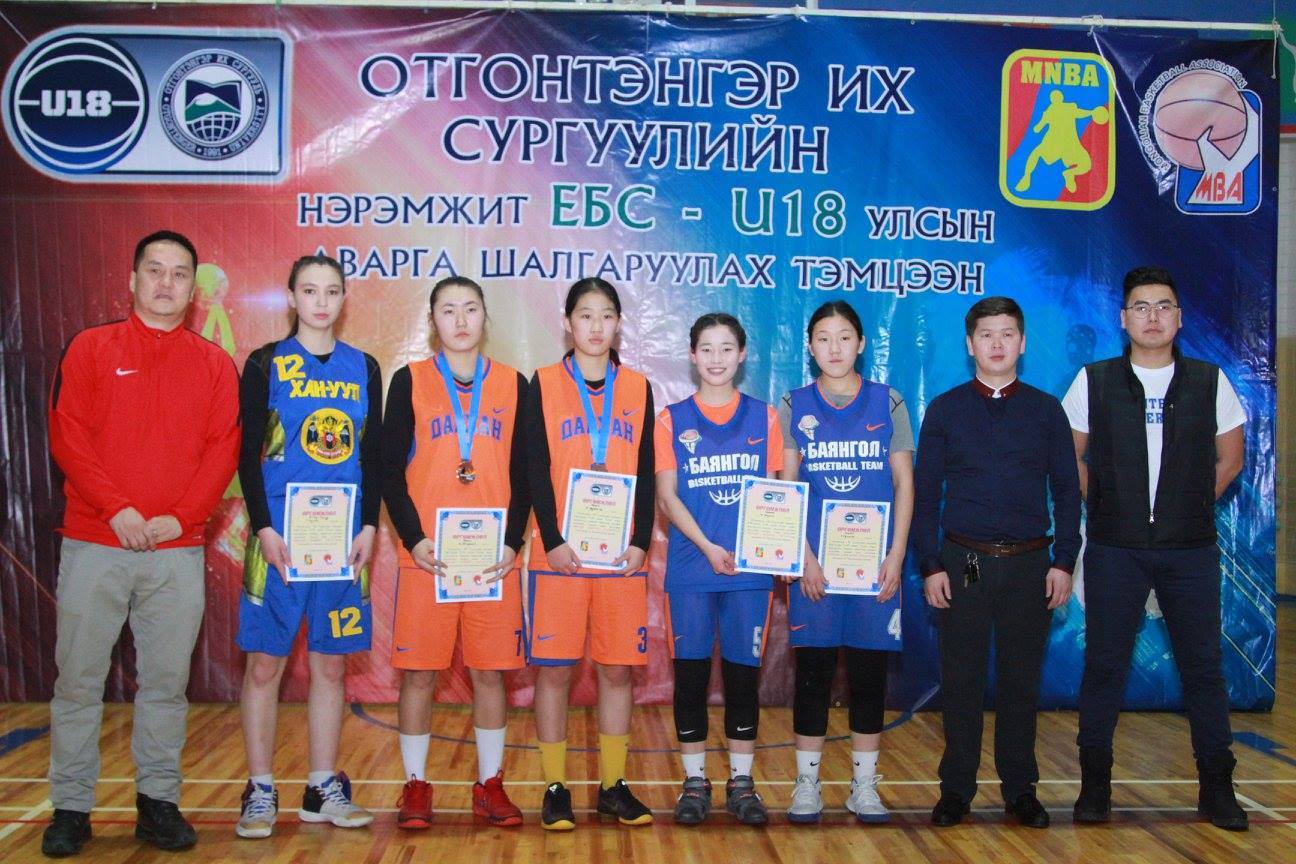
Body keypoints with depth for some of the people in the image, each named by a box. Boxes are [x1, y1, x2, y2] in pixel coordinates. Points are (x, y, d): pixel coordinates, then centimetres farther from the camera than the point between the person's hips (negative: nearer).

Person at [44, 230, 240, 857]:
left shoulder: (215, 364, 10)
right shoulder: (91, 348, 6)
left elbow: (223, 450, 2)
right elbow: (67, 434, -3)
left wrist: (178, 517, -10)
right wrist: (116, 509, -13)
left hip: (178, 551, 1)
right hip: (93, 545, -1)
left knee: (167, 681, 6)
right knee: (78, 680, 4)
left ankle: (158, 801, 18)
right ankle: (70, 807, 15)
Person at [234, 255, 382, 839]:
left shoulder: (363, 368, 9)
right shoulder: (266, 364, 1)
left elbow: (374, 457, 9)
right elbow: (247, 455, -3)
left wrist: (369, 526, -2)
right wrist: (264, 528, -12)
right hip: (279, 534, -2)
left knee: (331, 663, 8)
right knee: (265, 663, 0)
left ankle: (324, 789, 18)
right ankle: (260, 791, 13)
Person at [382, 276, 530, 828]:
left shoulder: (513, 384, 9)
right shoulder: (410, 381, 5)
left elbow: (524, 475, 8)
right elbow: (391, 470, 2)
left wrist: (512, 541, -5)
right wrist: (414, 539, -9)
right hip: (426, 555, -1)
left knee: (490, 671, 6)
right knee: (419, 672, 3)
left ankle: (490, 784, 20)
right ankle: (415, 785, 18)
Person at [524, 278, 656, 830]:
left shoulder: (638, 388, 9)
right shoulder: (543, 384, 3)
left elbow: (646, 473, 7)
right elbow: (535, 469, -3)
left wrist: (640, 541, -4)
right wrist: (552, 540, -11)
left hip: (622, 553, 2)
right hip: (559, 551, -2)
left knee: (618, 668, 6)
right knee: (553, 668, 2)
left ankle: (613, 785, 18)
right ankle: (555, 788, 14)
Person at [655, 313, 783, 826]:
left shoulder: (763, 417, 8)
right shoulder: (673, 419, 5)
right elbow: (667, 496, -1)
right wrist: (708, 548, -13)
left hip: (751, 567, 1)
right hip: (691, 567, -1)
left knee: (744, 671, 6)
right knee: (691, 671, 4)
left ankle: (741, 782, 18)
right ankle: (695, 781, 17)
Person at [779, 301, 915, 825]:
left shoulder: (888, 403, 6)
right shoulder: (794, 407, 5)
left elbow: (904, 482, 5)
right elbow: (785, 489, 2)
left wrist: (896, 554, -4)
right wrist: (804, 557, -7)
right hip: (814, 560, 0)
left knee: (870, 668, 5)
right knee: (813, 668, 3)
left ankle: (864, 786, 17)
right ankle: (807, 784, 14)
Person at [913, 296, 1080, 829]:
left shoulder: (1045, 410, 7)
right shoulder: (945, 410, 4)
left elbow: (1066, 491, 7)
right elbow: (925, 493, 3)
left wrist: (1064, 562, -1)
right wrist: (929, 566, -4)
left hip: (1029, 564, 1)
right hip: (963, 563, 0)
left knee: (1021, 679, 8)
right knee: (961, 679, 5)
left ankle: (1020, 789, 21)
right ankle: (956, 788, 17)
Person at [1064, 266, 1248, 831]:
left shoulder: (1209, 382, 4)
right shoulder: (1094, 382, 1)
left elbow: (1229, 458, 13)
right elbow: (1069, 457, 8)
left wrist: (1192, 508, 7)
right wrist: (1101, 508, 5)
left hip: (1190, 549, 1)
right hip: (1114, 549, -1)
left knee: (1203, 666, 5)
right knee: (1104, 664, 4)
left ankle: (1216, 788, 18)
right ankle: (1095, 784, 15)